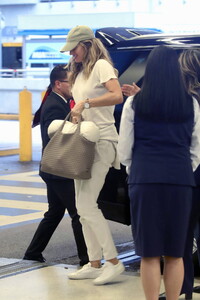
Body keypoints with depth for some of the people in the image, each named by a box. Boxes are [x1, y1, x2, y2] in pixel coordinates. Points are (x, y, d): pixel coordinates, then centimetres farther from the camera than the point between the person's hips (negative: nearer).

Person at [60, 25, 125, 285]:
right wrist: (76, 115, 9)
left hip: (102, 141, -10)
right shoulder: (80, 72, 18)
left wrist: (85, 103, -26)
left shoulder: (101, 65, -9)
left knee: (86, 205, -14)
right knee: (84, 206, 7)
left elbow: (117, 96, -25)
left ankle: (113, 262, -7)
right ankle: (94, 264, 12)